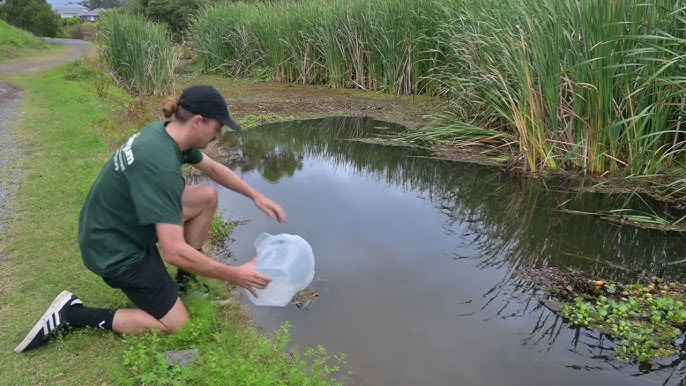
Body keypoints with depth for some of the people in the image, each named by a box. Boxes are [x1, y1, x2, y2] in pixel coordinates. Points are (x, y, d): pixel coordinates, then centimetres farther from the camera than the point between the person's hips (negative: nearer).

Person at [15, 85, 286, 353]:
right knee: (178, 328, 0)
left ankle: (184, 282, 15)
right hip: (115, 249, -9)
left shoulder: (166, 132, -6)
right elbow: (174, 251, -35)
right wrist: (234, 275, -25)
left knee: (207, 196, 5)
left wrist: (255, 195, 8)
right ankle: (72, 314, 1)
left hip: (126, 222, 9)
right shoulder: (161, 166, -34)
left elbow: (213, 169, 13)